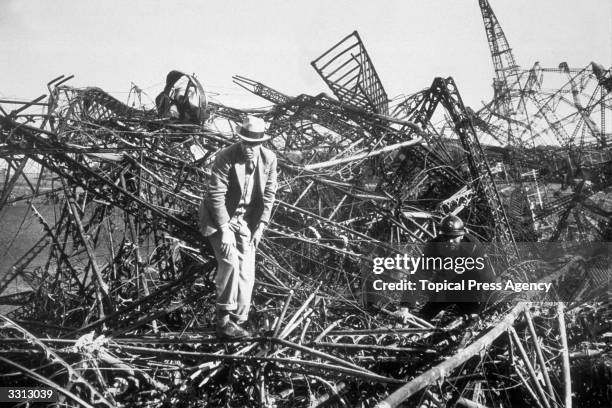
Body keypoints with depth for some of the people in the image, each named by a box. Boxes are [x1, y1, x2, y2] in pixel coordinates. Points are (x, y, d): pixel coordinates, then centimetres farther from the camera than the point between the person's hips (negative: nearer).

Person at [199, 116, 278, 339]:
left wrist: (260, 227, -5)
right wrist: (224, 229, -23)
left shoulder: (269, 159, -7)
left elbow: (268, 194, 0)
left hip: (247, 220, 5)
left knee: (246, 271, -1)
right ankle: (223, 318, -11)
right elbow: (216, 195, -20)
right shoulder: (225, 158, -20)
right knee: (230, 262, -21)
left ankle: (237, 321, 9)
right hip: (220, 218, -4)